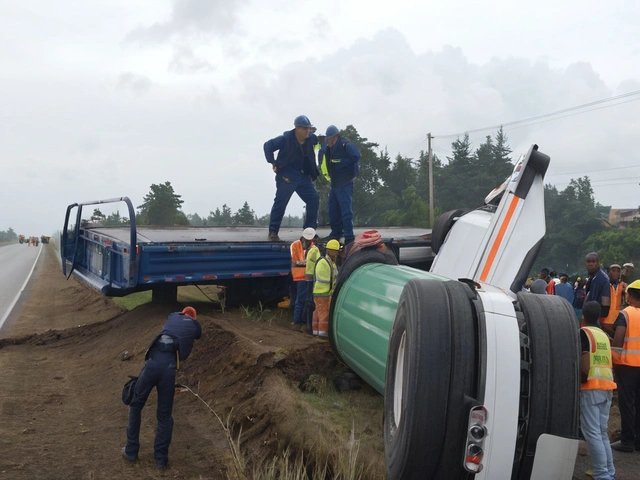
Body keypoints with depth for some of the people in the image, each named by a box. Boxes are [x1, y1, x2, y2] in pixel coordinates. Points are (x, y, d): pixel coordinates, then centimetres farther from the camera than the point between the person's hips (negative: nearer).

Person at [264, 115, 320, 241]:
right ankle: (273, 231, 2)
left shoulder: (311, 139, 1)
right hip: (287, 176, -6)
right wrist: (273, 162, -18)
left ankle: (310, 230, 11)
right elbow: (268, 145, -15)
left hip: (303, 176, 6)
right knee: (280, 202, -6)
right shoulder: (286, 138, -15)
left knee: (314, 199, 1)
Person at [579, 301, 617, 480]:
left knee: (592, 432, -5)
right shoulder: (604, 335, 17)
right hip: (607, 386, 8)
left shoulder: (583, 333, -6)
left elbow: (584, 364, -16)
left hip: (591, 387, -8)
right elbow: (605, 362, 16)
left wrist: (580, 382, -5)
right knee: (602, 432, 14)